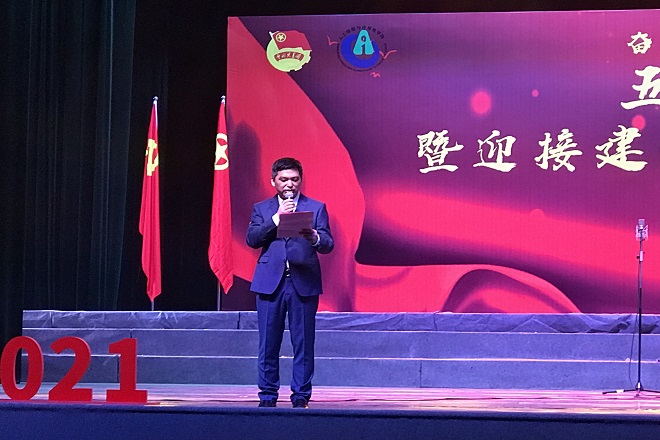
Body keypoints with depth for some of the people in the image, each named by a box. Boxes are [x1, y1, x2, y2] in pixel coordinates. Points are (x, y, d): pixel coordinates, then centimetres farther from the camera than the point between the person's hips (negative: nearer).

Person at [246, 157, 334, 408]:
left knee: (303, 343, -1)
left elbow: (328, 245, 0)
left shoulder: (316, 208, 9)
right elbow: (252, 239, -1)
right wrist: (277, 218, -10)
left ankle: (301, 396, 6)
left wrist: (314, 238, -22)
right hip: (270, 282, 1)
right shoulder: (261, 209, 13)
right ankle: (268, 395, 10)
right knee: (268, 343, 2)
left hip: (304, 283, -1)